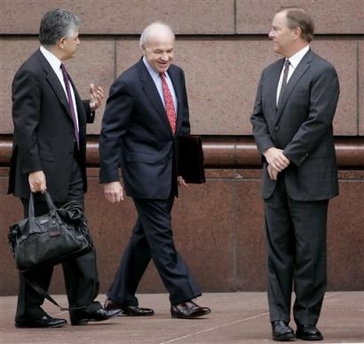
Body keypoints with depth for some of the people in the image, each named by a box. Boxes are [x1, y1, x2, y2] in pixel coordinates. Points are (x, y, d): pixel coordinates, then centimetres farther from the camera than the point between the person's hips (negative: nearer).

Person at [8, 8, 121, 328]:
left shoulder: (57, 71, 14)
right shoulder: (31, 73, -15)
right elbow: (24, 126, -19)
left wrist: (89, 107, 7)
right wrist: (33, 170, -22)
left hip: (70, 170, 9)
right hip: (45, 175, -9)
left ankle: (84, 304, 13)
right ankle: (29, 311, 4)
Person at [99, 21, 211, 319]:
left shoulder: (176, 75, 7)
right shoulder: (128, 84, -14)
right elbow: (110, 134, -13)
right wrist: (110, 178, -16)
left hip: (168, 169, 8)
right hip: (145, 170, -8)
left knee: (146, 235, 12)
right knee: (161, 234, -7)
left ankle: (120, 298, 21)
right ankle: (181, 299, -6)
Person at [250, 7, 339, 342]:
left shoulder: (322, 72, -8)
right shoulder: (270, 73, 14)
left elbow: (318, 121, -15)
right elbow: (259, 117, 12)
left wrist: (287, 156, -14)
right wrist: (269, 151, -6)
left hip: (308, 178, -7)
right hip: (276, 177, 7)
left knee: (309, 252, -2)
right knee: (278, 251, 6)